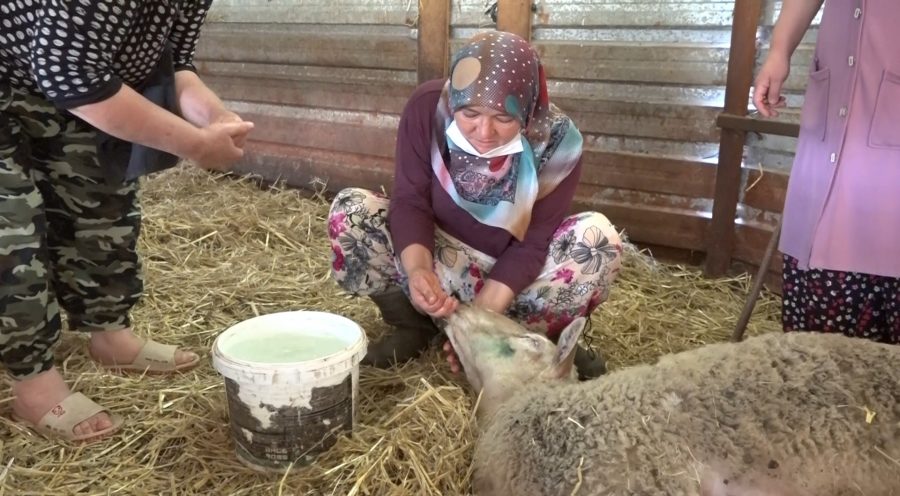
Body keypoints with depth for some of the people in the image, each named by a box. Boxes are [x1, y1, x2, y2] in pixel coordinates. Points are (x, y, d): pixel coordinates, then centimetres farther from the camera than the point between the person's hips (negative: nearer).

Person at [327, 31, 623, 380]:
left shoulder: (557, 141, -23)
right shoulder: (427, 108, -21)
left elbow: (532, 243, -20)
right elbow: (410, 202, -19)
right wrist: (418, 269, -39)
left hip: (513, 277, -1)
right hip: (439, 258, 1)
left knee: (600, 238, -27)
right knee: (350, 211, -23)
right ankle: (412, 326, -6)